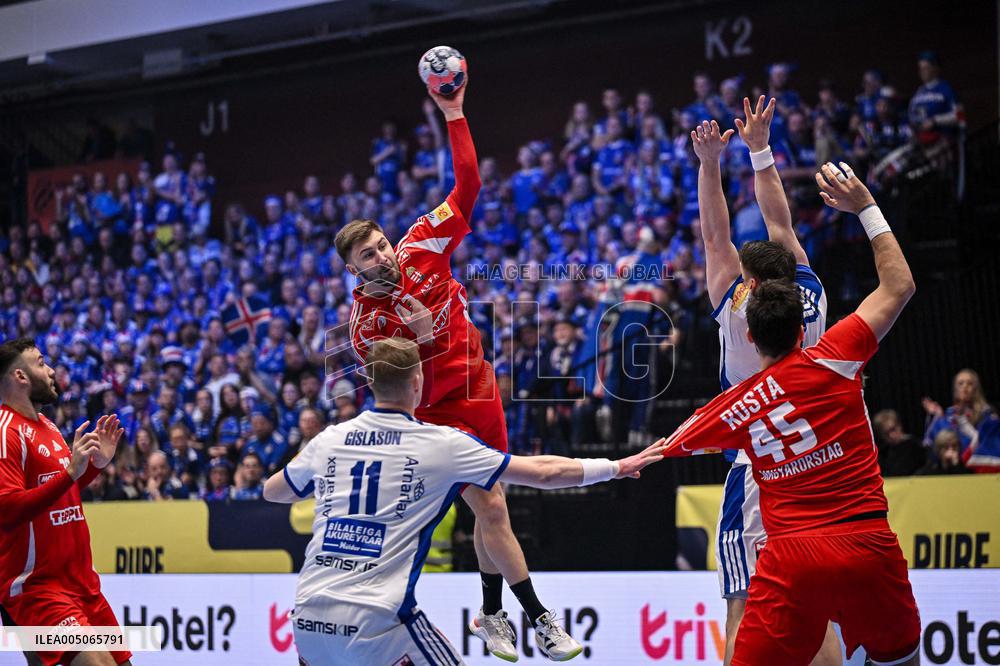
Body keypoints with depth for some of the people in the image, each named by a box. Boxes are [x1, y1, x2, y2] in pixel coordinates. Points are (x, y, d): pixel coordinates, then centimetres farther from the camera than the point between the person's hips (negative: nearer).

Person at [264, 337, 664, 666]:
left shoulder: (330, 439, 9)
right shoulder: (441, 444, -1)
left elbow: (271, 492, 27)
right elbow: (542, 473, 5)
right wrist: (616, 468, 17)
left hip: (308, 616, 4)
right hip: (376, 620, -4)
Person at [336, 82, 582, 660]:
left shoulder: (423, 246, -7)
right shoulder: (365, 320, -14)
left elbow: (468, 186, -9)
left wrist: (454, 115, -17)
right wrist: (420, 338, -30)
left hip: (481, 391, 5)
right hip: (439, 412, -5)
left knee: (491, 507, 12)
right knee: (491, 506, -9)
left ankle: (492, 615, 28)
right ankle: (539, 619, -1)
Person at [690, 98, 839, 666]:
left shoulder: (740, 311, -11)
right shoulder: (811, 298, 0)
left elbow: (716, 236, -3)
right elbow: (781, 225, 10)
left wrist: (710, 163, -4)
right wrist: (760, 150, 15)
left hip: (756, 469, -5)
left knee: (745, 617, -4)